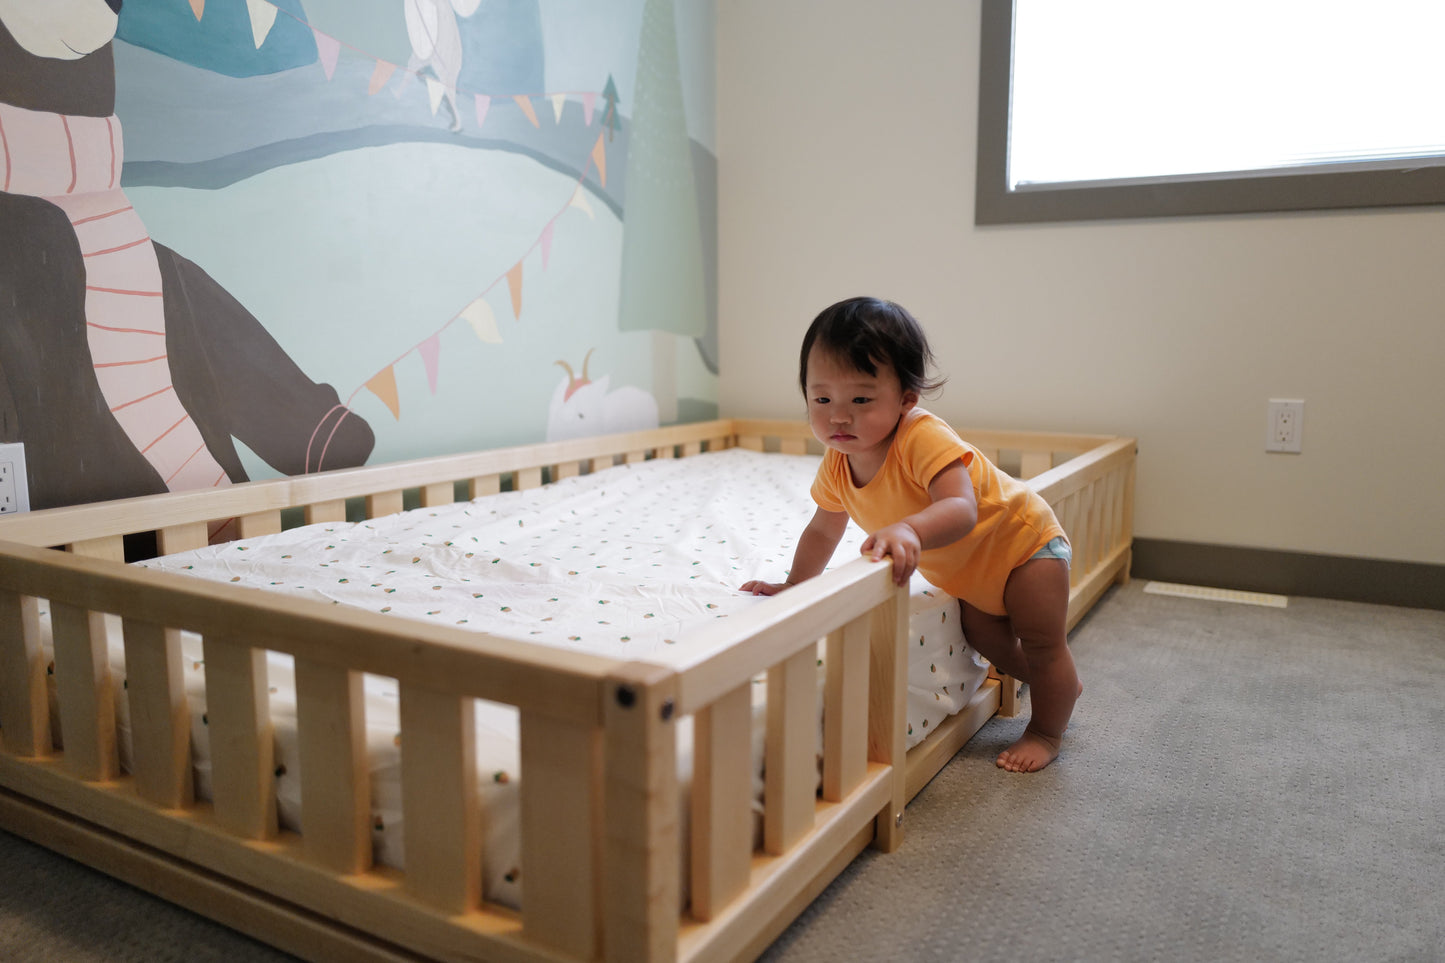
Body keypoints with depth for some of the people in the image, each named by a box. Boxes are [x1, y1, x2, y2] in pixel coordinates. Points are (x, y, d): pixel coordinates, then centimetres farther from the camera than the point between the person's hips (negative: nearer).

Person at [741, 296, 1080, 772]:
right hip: (964, 569, 7)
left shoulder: (924, 438, -39)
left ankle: (1047, 732, 27)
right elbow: (823, 530, 1)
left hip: (1023, 540, -7)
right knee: (985, 637, 19)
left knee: (1041, 644, 1)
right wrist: (793, 586, 2)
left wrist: (909, 529, -70)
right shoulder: (837, 462, -16)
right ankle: (1059, 684, 46)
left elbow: (961, 509, -52)